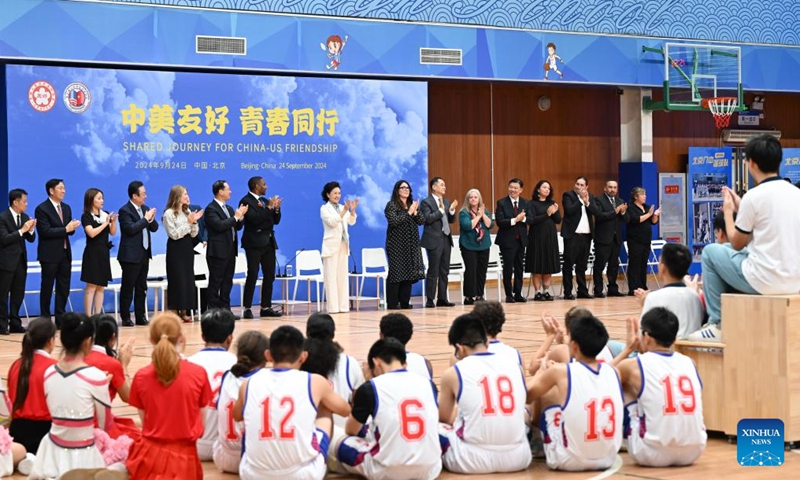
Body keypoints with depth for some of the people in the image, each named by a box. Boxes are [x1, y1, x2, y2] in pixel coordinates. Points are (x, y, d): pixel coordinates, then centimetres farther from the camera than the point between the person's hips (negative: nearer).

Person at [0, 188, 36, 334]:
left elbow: (31, 239, 11)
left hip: (21, 260, 7)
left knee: (18, 294, 9)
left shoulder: (25, 217, 9)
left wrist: (31, 230, -10)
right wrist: (22, 230, -23)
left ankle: (15, 324, 16)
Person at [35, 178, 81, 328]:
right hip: (50, 254, -6)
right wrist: (65, 229, -19)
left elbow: (69, 230, 13)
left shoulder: (66, 208, 14)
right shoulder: (42, 209, -9)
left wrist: (72, 227, -9)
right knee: (47, 287, 1)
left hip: (65, 253, 7)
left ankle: (61, 319, 13)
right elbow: (45, 231, -18)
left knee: (64, 287, 7)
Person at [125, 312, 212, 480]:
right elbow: (200, 420, 1)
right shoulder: (198, 373, -7)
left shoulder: (141, 376, -4)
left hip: (151, 453, 1)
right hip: (184, 456, -1)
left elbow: (144, 419, 4)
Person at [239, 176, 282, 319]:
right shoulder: (246, 201, -7)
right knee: (252, 276, -9)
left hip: (269, 243, 8)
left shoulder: (265, 200, 17)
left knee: (269, 276, 6)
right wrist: (269, 207, -17)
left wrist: (276, 208, 0)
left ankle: (266, 307, 12)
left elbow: (276, 221, 17)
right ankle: (247, 308, -6)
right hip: (254, 243, -8)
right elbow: (254, 219, -21)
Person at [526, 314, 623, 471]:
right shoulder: (613, 372, 0)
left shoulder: (560, 372, -12)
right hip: (607, 459, 5)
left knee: (543, 394, 14)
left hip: (569, 461, -5)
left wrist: (543, 370, 23)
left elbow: (527, 396, 5)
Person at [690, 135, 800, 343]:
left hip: (765, 281, -8)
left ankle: (718, 324, 12)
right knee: (742, 253, 31)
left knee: (711, 251, 12)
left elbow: (737, 243, -1)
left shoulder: (754, 196, -13)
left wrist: (729, 211, 14)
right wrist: (741, 209, 25)